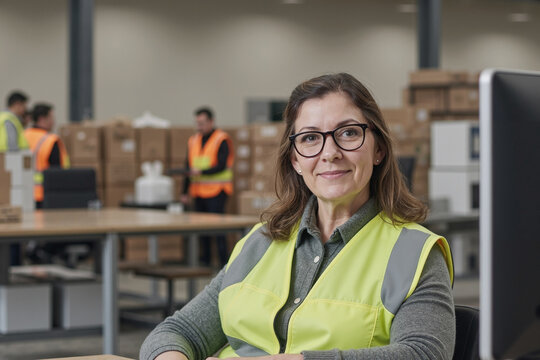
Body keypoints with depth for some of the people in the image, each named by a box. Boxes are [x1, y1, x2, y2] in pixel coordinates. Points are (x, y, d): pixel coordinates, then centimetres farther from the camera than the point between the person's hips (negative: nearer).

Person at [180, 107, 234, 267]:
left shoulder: (221, 140, -7)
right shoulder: (193, 141, 14)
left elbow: (222, 166, -14)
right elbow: (189, 167, 18)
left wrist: (201, 172, -24)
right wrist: (185, 192, 17)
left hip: (216, 191, -6)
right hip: (199, 192, 7)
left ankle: (223, 261, -7)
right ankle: (204, 260, 16)